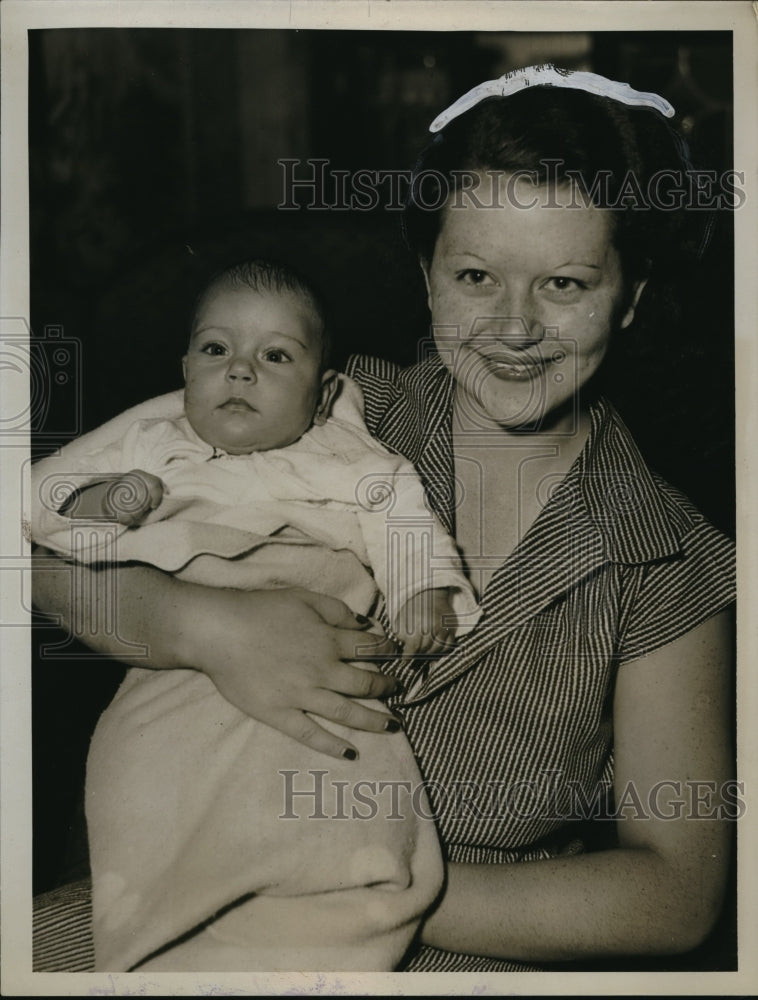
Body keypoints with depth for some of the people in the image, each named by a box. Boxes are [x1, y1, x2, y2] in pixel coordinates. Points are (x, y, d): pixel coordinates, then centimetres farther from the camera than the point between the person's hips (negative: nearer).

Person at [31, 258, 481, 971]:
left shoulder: (350, 464, 17)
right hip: (175, 679, 1)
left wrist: (427, 590, -11)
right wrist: (102, 499, -2)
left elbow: (402, 525, 8)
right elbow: (43, 495, 19)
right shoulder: (149, 449, 21)